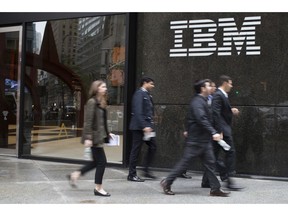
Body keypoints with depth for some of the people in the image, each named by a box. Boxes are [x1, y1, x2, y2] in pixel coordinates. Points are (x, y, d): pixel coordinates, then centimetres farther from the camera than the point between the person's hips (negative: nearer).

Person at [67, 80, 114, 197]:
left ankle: (74, 175, 26)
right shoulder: (92, 102, -13)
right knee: (102, 162, -3)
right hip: (95, 137, -10)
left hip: (99, 136, 10)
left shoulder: (100, 103, 14)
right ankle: (98, 188, 10)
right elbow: (88, 121, -18)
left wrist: (107, 133, 18)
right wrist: (88, 138, -21)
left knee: (96, 161, 15)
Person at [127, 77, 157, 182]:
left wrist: (150, 125, 12)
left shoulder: (147, 95, 16)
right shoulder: (139, 93, -11)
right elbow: (138, 112, -20)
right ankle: (132, 175, 7)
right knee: (136, 149, -2)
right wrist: (144, 126, -25)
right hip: (139, 127, -9)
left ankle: (146, 170, 18)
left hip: (147, 126, 9)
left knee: (152, 146, 8)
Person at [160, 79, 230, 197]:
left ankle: (215, 188, 11)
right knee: (185, 162, -2)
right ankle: (167, 182, 10)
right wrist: (213, 132, -34)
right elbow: (202, 120, -28)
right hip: (195, 139, -9)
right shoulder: (197, 102, -16)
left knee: (210, 163, 7)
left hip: (204, 139, 9)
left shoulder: (202, 101, 16)